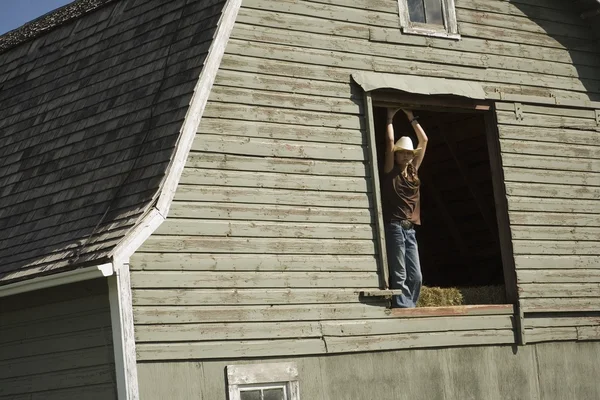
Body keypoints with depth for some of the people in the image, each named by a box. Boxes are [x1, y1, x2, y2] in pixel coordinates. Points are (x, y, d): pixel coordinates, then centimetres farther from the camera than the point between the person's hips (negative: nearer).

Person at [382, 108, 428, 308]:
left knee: (416, 276, 0)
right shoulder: (390, 172, 3)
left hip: (410, 229, 6)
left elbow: (424, 141, 19)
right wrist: (390, 117, 7)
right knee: (400, 276, -10)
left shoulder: (413, 171, 16)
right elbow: (390, 141, -3)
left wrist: (411, 117, 21)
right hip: (394, 227, -6)